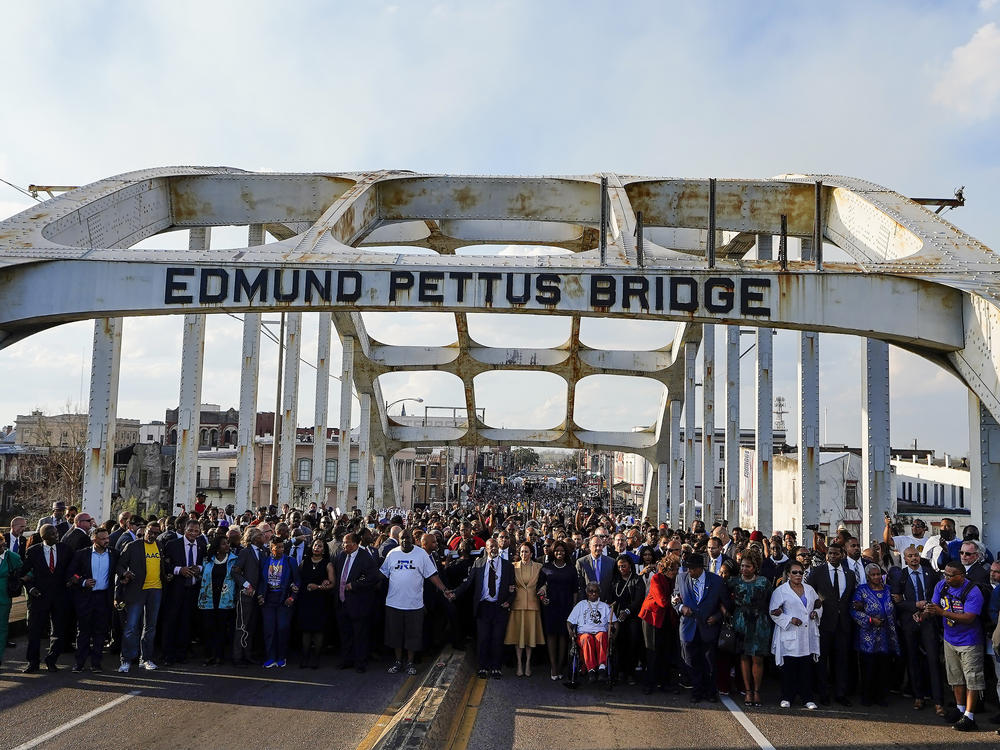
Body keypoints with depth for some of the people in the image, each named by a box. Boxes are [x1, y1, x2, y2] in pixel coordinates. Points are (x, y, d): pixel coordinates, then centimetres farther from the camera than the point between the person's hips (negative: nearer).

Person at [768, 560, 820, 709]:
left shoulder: (809, 589, 15)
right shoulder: (780, 591, 0)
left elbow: (818, 604, 24)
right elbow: (773, 612, -4)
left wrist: (816, 612, 2)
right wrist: (789, 620, -13)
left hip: (807, 636, 4)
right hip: (789, 636, -4)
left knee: (807, 667, 2)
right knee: (789, 667, -2)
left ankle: (807, 698, 10)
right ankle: (787, 698, 8)